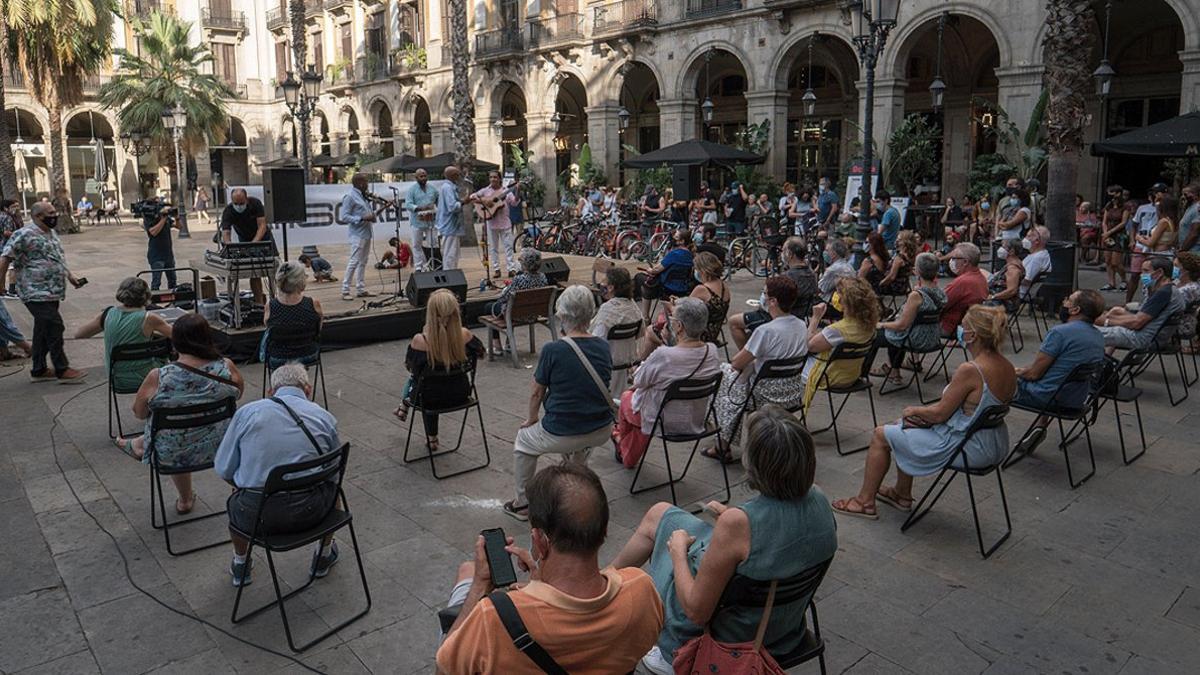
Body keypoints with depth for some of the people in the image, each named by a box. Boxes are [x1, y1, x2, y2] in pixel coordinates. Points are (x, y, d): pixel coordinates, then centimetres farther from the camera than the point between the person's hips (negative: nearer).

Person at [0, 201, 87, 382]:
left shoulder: (51, 233, 15)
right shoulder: (24, 235, -13)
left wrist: (70, 276, 23)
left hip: (51, 292, 9)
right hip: (36, 293, -9)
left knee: (43, 330, 14)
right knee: (54, 328, -11)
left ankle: (38, 370, 22)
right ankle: (62, 370, -4)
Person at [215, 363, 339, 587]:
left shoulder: (247, 412, 2)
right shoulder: (325, 417, 4)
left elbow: (223, 470, 5)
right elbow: (335, 473, 13)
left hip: (255, 517, 0)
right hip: (309, 513, 0)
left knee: (235, 500, 37)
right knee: (333, 485, 35)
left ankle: (240, 565, 51)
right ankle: (325, 556, 46)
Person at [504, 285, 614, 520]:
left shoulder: (552, 350, -15)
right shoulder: (603, 347, -2)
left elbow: (537, 393, -2)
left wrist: (531, 419, 14)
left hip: (561, 436, -4)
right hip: (602, 432, 5)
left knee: (523, 442, 26)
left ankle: (523, 503, 33)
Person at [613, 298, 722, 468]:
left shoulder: (663, 355, -35)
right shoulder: (712, 351, -15)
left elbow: (638, 381, -15)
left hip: (664, 421, -6)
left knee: (627, 396, 26)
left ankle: (621, 438, 58)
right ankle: (629, 458, 46)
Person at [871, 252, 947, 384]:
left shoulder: (916, 295, -27)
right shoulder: (941, 293, -4)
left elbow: (902, 325, -21)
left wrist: (882, 324, -7)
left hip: (916, 341, -8)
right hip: (933, 339, 8)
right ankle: (893, 371, 37)